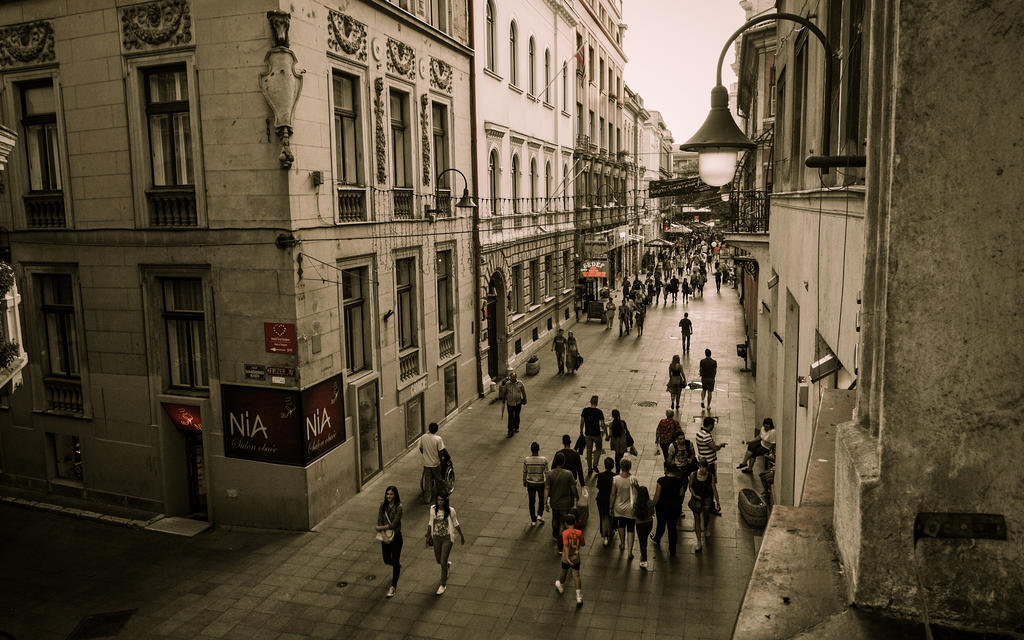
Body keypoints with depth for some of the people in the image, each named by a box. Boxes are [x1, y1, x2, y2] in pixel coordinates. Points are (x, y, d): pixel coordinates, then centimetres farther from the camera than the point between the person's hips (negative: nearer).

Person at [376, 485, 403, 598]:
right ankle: (398, 565, 50)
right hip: (385, 537, 5)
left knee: (395, 561, 0)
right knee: (387, 560, 16)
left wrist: (381, 528, -11)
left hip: (396, 536, -5)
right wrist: (384, 536, -19)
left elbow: (393, 525, -20)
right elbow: (380, 522, -8)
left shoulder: (398, 507, -16)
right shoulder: (383, 506, -3)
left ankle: (393, 586, 10)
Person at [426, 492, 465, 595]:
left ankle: (443, 584, 16)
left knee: (443, 562, -3)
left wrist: (461, 536, 5)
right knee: (438, 560, 16)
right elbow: (430, 523, 6)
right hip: (436, 537, 4)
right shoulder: (433, 508, -7)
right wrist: (428, 535, 13)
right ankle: (448, 564, 54)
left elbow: (456, 524, -3)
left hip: (447, 538, -4)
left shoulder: (450, 510, -16)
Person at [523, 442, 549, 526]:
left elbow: (524, 472, -2)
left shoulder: (526, 460, -14)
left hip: (530, 484, 1)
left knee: (531, 502, 15)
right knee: (541, 500, 25)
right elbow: (546, 472, -8)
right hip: (541, 483, -1)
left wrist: (524, 481, 14)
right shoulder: (544, 460, -16)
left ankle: (533, 521, 21)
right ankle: (540, 515, 13)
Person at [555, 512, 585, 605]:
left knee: (564, 573, 22)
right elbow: (583, 544, 3)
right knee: (576, 576, 4)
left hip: (566, 558, -1)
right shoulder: (579, 532, -10)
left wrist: (567, 558, -34)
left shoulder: (565, 533, -19)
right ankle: (579, 597, -4)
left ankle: (560, 586, 49)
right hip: (576, 558, 1)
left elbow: (566, 545, -29)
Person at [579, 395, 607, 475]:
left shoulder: (585, 410, -9)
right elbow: (602, 425, -13)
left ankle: (589, 468, 20)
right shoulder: (599, 412, -17)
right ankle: (595, 465, 6)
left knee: (589, 450, 15)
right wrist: (606, 434, -1)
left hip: (588, 433, 3)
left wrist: (581, 431, 11)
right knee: (598, 449, 20)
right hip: (596, 434, -3)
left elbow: (582, 422, -2)